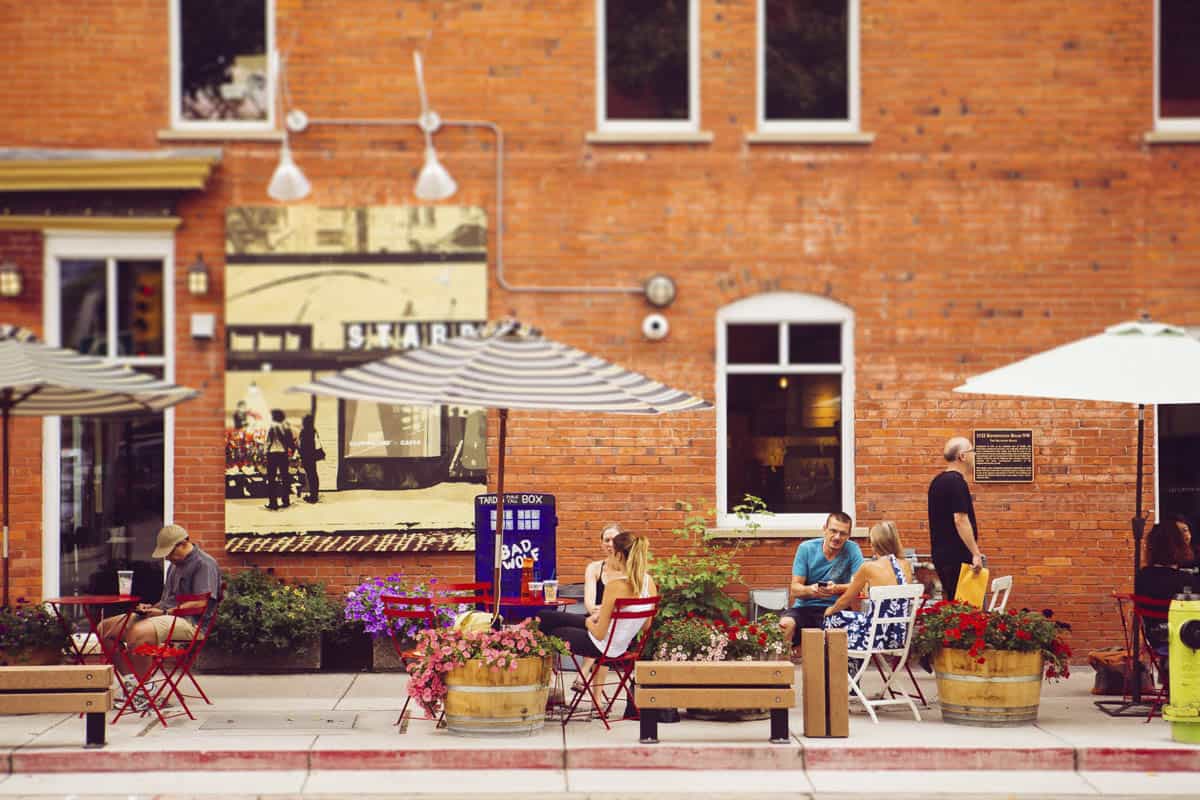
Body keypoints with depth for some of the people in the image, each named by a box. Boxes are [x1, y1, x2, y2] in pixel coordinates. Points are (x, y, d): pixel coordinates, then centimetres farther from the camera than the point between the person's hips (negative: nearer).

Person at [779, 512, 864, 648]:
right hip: (804, 607, 0)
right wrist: (810, 590, -27)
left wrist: (837, 589, -30)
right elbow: (794, 589, -3)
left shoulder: (852, 550, -1)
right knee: (785, 623, -31)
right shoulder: (806, 548, 1)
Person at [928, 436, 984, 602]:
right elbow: (960, 520, -22)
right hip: (957, 557, -10)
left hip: (941, 555, 10)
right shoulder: (957, 482, -15)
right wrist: (975, 554, -20)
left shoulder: (938, 481, 15)